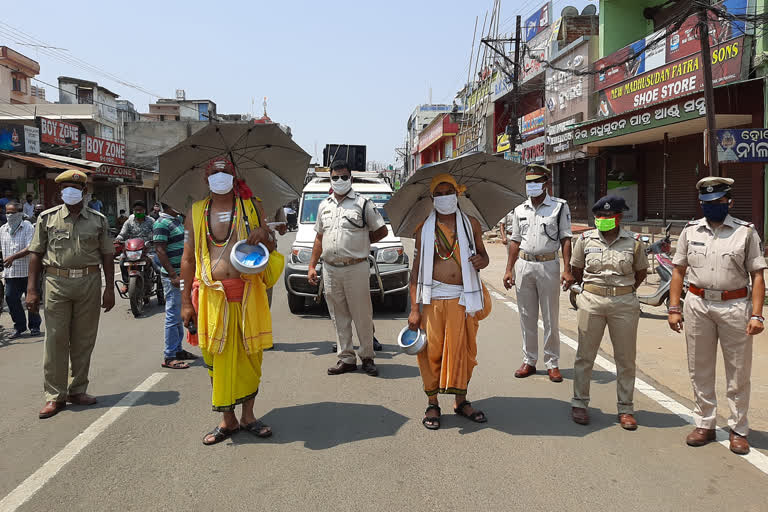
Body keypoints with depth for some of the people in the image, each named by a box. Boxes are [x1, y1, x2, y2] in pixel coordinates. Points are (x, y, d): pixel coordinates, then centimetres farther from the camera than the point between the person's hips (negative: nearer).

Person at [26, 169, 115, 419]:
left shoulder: (98, 220, 8)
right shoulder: (47, 218, 6)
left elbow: (107, 256, 9)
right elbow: (36, 254, 5)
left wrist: (109, 288, 3)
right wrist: (32, 289, -2)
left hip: (89, 283, 1)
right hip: (57, 282, -1)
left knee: (84, 341, 7)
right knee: (56, 340, -1)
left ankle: (78, 390, 20)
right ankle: (55, 395, 8)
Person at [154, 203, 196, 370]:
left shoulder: (179, 219, 14)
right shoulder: (161, 223, -14)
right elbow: (160, 251, -20)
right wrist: (173, 275, -25)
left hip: (183, 274, 9)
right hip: (173, 276, -9)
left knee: (179, 314, 16)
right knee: (173, 316, -5)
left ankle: (178, 349, 26)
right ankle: (169, 357, 2)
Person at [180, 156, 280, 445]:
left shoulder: (252, 209, 10)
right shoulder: (196, 213, 10)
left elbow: (272, 250, 14)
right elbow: (188, 258, 10)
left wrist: (265, 235, -11)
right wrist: (186, 301, 5)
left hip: (248, 293, 0)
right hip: (212, 296, 0)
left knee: (250, 355, 6)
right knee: (218, 358, 4)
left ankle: (248, 416, 23)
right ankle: (228, 420, 20)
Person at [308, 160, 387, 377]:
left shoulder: (363, 204, 1)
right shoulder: (324, 205, 15)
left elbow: (382, 231, 5)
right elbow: (319, 238, 19)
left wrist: (360, 243, 2)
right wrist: (312, 266, 14)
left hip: (356, 268, -4)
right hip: (330, 269, 5)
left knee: (362, 316, 0)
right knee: (339, 317, 9)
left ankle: (367, 357, 13)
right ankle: (346, 358, 18)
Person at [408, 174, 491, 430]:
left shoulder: (470, 223, 10)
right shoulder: (424, 229, 4)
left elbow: (483, 256, 18)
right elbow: (416, 270, 2)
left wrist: (481, 260, -9)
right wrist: (414, 309, -4)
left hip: (464, 298, 2)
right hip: (433, 299, -2)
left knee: (464, 349, 7)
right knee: (432, 351, 0)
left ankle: (461, 401, 25)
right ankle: (432, 403, 16)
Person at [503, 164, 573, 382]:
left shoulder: (560, 206, 1)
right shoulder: (520, 210, 11)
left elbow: (565, 239, -2)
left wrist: (567, 270, -10)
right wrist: (509, 269, 6)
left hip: (548, 265, -3)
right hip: (523, 265, 3)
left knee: (551, 318, 3)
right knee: (527, 317, 9)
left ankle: (552, 363, 14)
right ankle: (529, 361, 19)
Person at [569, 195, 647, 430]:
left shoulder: (633, 242, 1)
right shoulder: (585, 239, 2)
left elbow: (641, 271, 14)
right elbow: (576, 269, 12)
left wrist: (625, 292, 8)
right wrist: (591, 289, 9)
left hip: (624, 304, 0)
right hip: (591, 302, 0)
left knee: (625, 358, 7)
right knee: (585, 355, 6)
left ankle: (625, 408, 20)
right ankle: (579, 403, 20)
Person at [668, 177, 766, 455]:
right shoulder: (690, 231, 6)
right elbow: (678, 271, 8)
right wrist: (674, 309, 1)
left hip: (735, 306, -2)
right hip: (698, 304, 2)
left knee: (738, 374, 7)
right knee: (700, 370, 11)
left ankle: (738, 430, 21)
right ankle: (704, 424, 24)